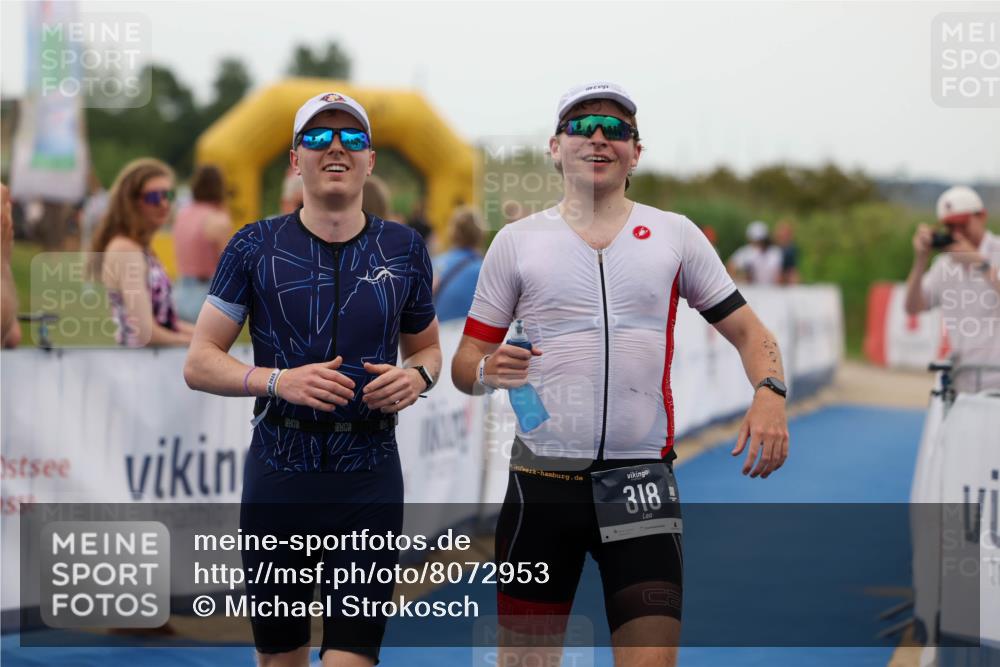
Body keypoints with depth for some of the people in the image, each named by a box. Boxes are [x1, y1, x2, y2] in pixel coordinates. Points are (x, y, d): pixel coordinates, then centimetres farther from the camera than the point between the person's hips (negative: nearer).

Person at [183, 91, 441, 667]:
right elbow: (199, 363, 0)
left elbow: (428, 347, 19)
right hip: (278, 473, 0)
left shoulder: (404, 249, 6)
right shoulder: (256, 247, 1)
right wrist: (278, 380, -17)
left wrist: (417, 376, -5)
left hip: (370, 479, 0)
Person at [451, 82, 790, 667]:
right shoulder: (516, 241, 7)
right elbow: (467, 360, 9)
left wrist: (769, 392, -11)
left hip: (641, 480, 0)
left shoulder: (676, 235, 9)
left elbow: (747, 330, 10)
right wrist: (486, 371, -14)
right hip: (541, 481, 0)